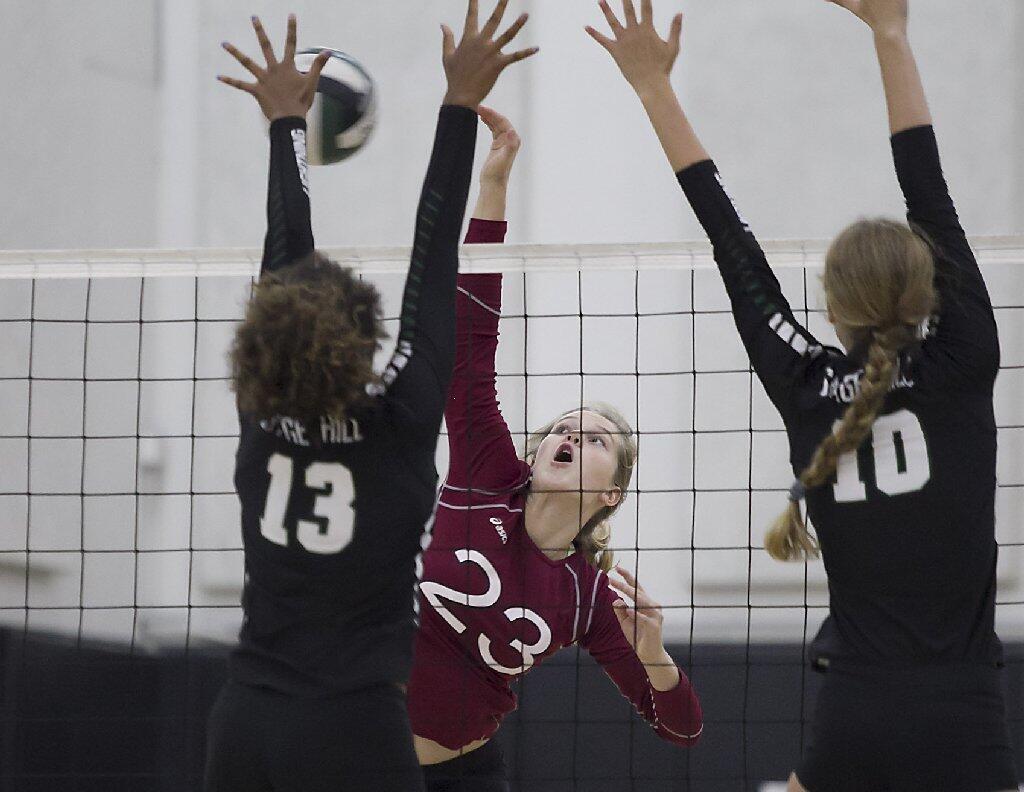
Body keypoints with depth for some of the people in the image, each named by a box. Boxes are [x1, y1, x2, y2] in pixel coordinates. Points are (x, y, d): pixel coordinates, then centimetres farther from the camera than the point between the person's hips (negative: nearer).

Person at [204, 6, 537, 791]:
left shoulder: (263, 418, 0)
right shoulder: (399, 424, -9)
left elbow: (285, 259, 11)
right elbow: (433, 260, -4)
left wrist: (287, 121, 22)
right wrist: (461, 107, 1)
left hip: (244, 725, 5)